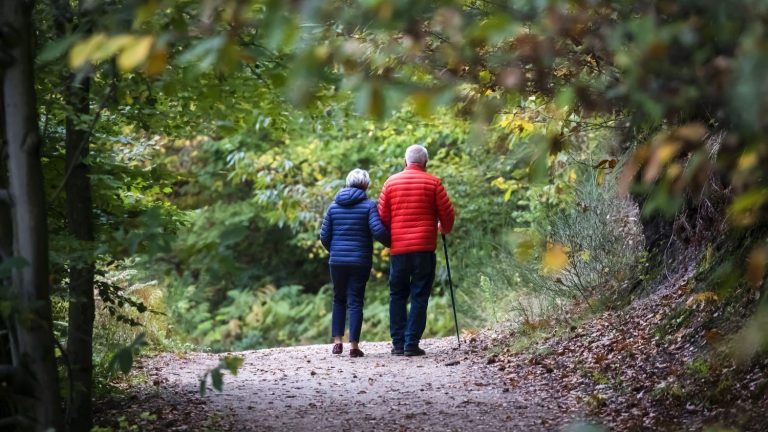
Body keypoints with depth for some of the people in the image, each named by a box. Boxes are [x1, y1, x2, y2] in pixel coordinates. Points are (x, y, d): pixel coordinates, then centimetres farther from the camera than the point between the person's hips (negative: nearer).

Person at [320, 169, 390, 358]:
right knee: (355, 302, 0)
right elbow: (378, 230, -17)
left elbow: (324, 236, 9)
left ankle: (337, 341, 10)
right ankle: (354, 345, -4)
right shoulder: (368, 205, -5)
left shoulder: (334, 206, 8)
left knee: (339, 300, 16)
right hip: (360, 262, -3)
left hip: (337, 261, 3)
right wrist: (391, 243, 1)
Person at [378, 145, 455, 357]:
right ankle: (412, 343, -4)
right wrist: (445, 228, 24)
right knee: (419, 296, 1)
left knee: (398, 295, 11)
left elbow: (382, 216, 7)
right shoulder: (433, 183, 0)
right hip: (424, 248, -2)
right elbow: (447, 213, 2)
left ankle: (398, 343, 8)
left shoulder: (391, 182, 6)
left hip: (398, 248, 2)